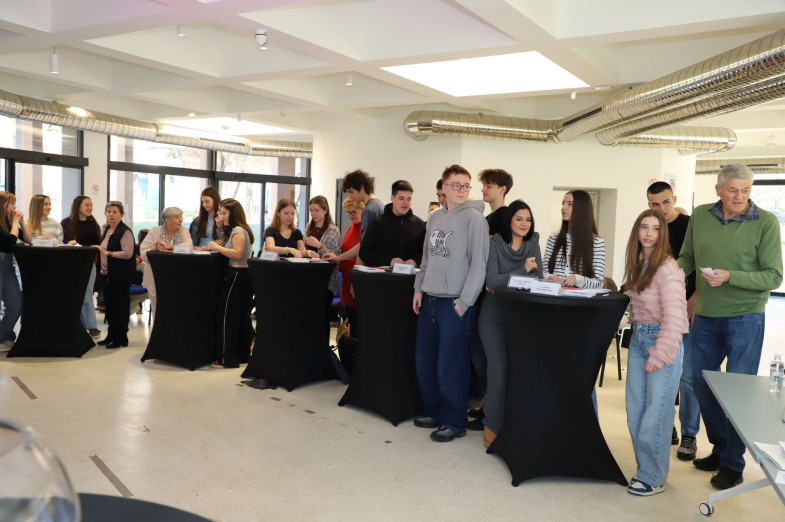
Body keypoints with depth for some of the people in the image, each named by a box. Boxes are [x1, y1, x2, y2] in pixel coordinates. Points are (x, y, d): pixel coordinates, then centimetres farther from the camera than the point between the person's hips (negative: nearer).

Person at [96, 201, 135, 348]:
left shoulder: (125, 231, -12)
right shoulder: (107, 229, 14)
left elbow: (128, 253, -22)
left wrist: (107, 253, -21)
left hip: (121, 274, -9)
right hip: (108, 273, 9)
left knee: (120, 303, -3)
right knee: (109, 302, 13)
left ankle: (121, 337, 6)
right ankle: (112, 335, 24)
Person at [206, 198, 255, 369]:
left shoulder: (238, 230, -12)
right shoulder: (241, 229, 18)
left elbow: (238, 254, -22)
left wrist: (217, 247, -14)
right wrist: (219, 249, 11)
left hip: (237, 275, -10)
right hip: (245, 276, 10)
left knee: (227, 316, -5)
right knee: (243, 316, 13)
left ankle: (228, 359, -2)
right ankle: (243, 354, 20)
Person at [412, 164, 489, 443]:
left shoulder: (474, 218, -9)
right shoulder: (435, 217, 12)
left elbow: (478, 263, -13)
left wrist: (464, 302, -16)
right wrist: (419, 288, 11)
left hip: (455, 303, -7)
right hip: (429, 299, 7)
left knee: (450, 366, -1)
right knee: (424, 361, 14)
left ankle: (455, 422, 15)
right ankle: (435, 411, 31)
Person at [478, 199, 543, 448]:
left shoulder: (532, 244, 9)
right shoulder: (495, 244, -3)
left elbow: (538, 278, 0)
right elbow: (491, 281, -12)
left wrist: (505, 281, -12)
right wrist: (523, 271, -12)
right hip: (494, 311, -3)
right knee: (500, 367, -11)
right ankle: (492, 426, 1)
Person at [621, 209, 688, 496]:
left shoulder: (667, 268, -15)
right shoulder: (637, 264, 10)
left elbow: (674, 317, -20)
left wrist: (659, 356, -19)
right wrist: (636, 330, 8)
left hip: (662, 342, -7)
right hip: (638, 339, 8)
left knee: (656, 414, 0)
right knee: (634, 413, 10)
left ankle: (653, 478, 15)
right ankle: (645, 469, 25)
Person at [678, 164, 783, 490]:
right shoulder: (700, 216, 1)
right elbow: (687, 258, 11)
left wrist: (729, 277, -24)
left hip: (745, 319, -4)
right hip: (705, 317, 5)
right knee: (701, 382, 13)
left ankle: (733, 464, 19)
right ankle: (720, 448, 32)